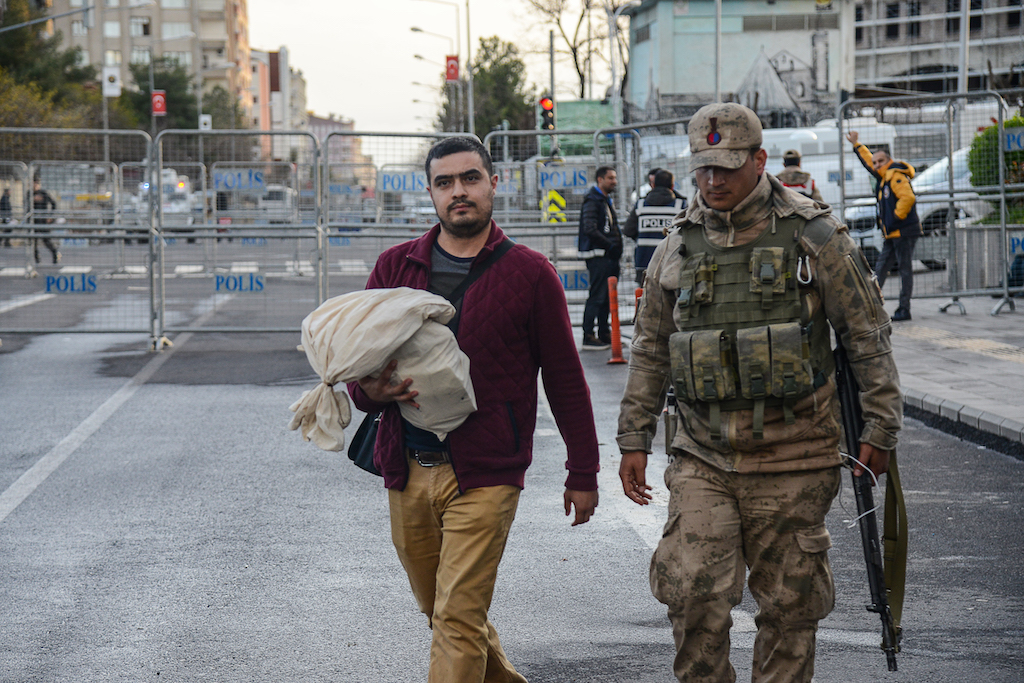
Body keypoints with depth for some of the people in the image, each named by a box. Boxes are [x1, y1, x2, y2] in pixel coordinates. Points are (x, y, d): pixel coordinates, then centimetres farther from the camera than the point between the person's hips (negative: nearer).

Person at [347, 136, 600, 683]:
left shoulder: (529, 274, 0)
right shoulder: (395, 267, 8)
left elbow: (565, 379, 4)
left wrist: (583, 473, 5)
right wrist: (371, 392, -11)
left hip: (485, 477, -4)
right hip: (408, 473, 4)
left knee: (458, 621, -10)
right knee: (440, 612, 16)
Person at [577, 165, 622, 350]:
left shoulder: (607, 201, 21)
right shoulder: (592, 201, -10)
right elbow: (590, 230, -20)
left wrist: (616, 248, 11)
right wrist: (610, 245, -16)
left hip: (609, 256, 10)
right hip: (598, 256, -10)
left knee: (607, 297, 12)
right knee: (597, 296, -11)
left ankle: (604, 335, 19)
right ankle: (588, 337, -9)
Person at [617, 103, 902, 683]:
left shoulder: (813, 236, -3)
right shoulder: (678, 248, 8)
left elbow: (869, 337, 0)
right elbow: (650, 351, 16)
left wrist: (880, 430, -2)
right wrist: (634, 440, 12)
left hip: (792, 460, -2)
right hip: (703, 457, 2)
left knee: (788, 605, 4)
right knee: (692, 592, -10)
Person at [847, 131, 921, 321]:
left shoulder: (896, 176, -12)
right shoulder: (883, 176, 17)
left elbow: (908, 198, -26)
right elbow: (869, 162, 36)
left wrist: (897, 218, -18)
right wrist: (856, 144, 44)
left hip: (903, 232, -10)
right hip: (891, 234, 10)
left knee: (905, 269, -5)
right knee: (880, 269, 8)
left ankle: (904, 310, -5)